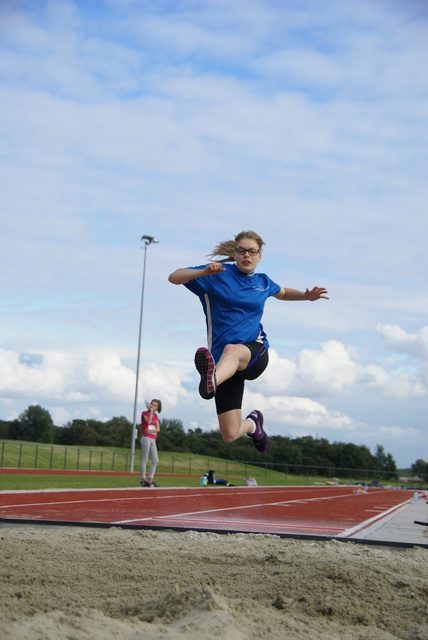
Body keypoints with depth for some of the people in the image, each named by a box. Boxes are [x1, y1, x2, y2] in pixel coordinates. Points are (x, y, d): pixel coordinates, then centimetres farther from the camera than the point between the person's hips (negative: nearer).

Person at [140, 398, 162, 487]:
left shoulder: (155, 416, 18)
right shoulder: (144, 413, 2)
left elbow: (158, 429, 8)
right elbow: (148, 422, -16)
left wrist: (151, 431, -11)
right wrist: (151, 411, -9)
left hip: (153, 440, 7)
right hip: (146, 438, -7)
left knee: (155, 461, 3)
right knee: (144, 459, -8)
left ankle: (150, 480, 6)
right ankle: (143, 480, -9)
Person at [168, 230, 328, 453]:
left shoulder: (263, 282, 15)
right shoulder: (218, 274, 4)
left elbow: (282, 293, 39)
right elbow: (174, 277, -4)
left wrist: (306, 296, 18)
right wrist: (204, 273, -22)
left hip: (255, 352, 0)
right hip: (224, 362, 0)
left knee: (231, 350, -40)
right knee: (230, 435, -6)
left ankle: (212, 380, -75)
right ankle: (253, 423, 32)